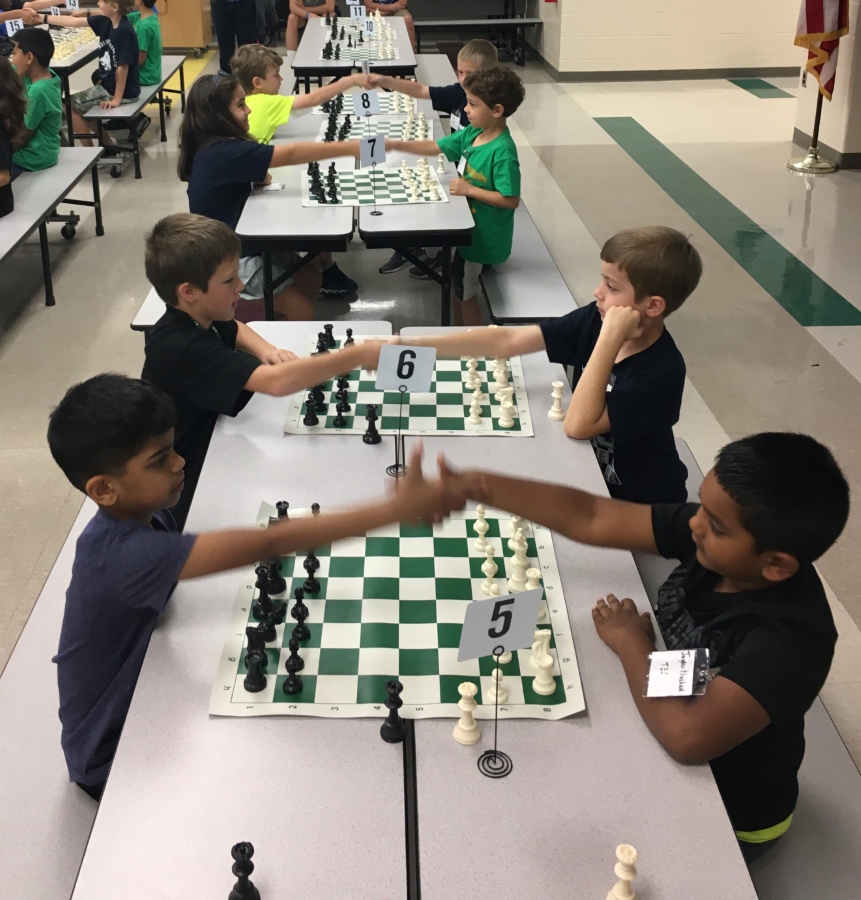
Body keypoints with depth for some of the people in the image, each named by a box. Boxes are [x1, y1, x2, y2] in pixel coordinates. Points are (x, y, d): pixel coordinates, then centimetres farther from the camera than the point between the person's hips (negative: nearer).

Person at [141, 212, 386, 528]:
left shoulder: (193, 320, -1)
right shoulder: (185, 348, -32)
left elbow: (235, 330, 23)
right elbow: (276, 382, -44)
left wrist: (265, 350, 0)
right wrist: (359, 355, -35)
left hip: (204, 456, 9)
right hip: (186, 495, -9)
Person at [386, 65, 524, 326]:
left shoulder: (503, 151, -28)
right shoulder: (471, 133, -3)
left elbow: (511, 200, -28)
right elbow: (435, 147, 6)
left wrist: (469, 189, -25)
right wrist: (395, 145, -3)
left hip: (485, 235, -8)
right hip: (469, 227, 8)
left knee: (466, 291, 7)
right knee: (458, 283, 22)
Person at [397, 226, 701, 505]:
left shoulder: (661, 371, -29)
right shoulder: (596, 319, -12)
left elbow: (577, 425, -33)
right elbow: (507, 340, -14)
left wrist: (609, 339, -37)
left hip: (637, 505, -5)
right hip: (590, 473, 5)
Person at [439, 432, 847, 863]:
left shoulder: (790, 635, -38)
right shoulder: (712, 531, -20)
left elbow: (687, 735, -47)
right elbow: (590, 517, -16)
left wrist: (630, 641, -30)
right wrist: (474, 486, -21)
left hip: (726, 815, -6)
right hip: (669, 750, 6)